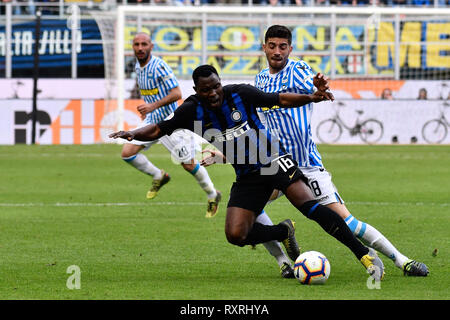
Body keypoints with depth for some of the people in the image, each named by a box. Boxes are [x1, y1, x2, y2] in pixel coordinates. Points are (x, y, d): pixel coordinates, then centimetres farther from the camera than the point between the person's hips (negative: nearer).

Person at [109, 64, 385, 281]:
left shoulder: (241, 94, -11)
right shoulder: (192, 111, -5)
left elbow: (281, 100, -3)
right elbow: (159, 130, 3)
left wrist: (310, 98, -18)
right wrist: (132, 134, -14)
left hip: (275, 161, -3)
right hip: (247, 177, 4)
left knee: (309, 205, -25)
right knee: (236, 235, -12)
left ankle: (366, 255, -24)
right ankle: (284, 232, 19)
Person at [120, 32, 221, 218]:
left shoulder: (159, 67, -20)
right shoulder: (138, 67, 6)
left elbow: (176, 93, -24)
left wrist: (153, 105, -31)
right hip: (152, 120, 7)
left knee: (189, 164, -3)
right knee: (127, 153, -7)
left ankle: (213, 195, 21)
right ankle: (159, 177, 16)